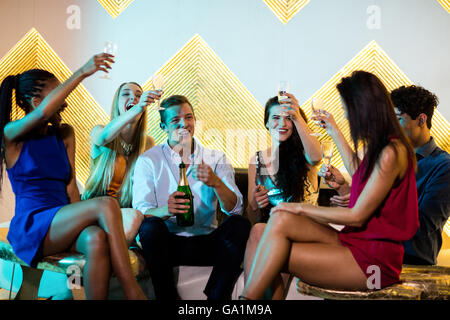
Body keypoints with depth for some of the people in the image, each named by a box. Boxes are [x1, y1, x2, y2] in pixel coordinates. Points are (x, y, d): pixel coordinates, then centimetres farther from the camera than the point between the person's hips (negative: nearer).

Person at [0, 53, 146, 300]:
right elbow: (43, 112, -25)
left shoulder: (64, 134, 15)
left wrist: (77, 221, -8)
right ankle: (132, 293, -28)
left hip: (61, 225, 5)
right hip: (30, 228, -4)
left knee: (95, 239, -34)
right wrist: (82, 73, -25)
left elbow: (70, 186, 7)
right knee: (106, 204, -29)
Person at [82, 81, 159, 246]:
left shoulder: (148, 143, 7)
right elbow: (105, 136, -28)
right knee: (134, 217, -33)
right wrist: (137, 109, -46)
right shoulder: (98, 132, -1)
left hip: (127, 209, 3)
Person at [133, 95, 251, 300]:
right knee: (150, 226, -31)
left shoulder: (216, 159, 8)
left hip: (206, 243, 2)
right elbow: (140, 211, -8)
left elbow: (235, 209, -3)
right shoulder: (148, 160, 4)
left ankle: (216, 298, -21)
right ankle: (167, 297, -20)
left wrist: (216, 183, -24)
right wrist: (165, 210, -31)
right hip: (168, 243, -1)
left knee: (239, 225, -24)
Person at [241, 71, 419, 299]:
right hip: (354, 240, 8)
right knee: (280, 220, -11)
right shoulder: (379, 146, 11)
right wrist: (334, 132, 38)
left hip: (373, 259, -8)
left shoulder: (391, 152, -18)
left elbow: (357, 216, -17)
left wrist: (302, 208, -8)